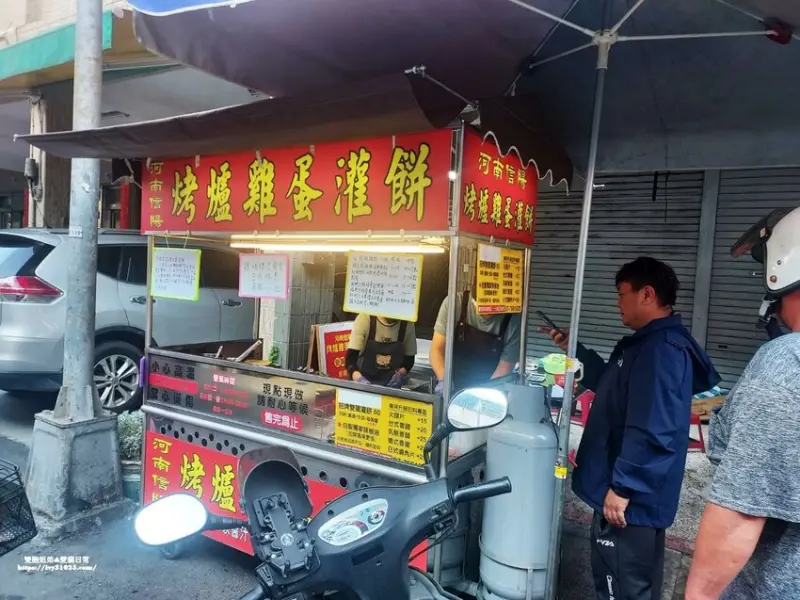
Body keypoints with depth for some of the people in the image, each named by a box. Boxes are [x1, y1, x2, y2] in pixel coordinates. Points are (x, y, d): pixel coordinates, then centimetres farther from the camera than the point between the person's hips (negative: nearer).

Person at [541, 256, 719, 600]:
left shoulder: (662, 350, -23)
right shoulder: (650, 344, 12)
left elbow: (653, 431, -29)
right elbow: (614, 388, 26)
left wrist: (622, 487, -24)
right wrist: (575, 350, 18)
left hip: (629, 498, -11)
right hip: (631, 491, 11)